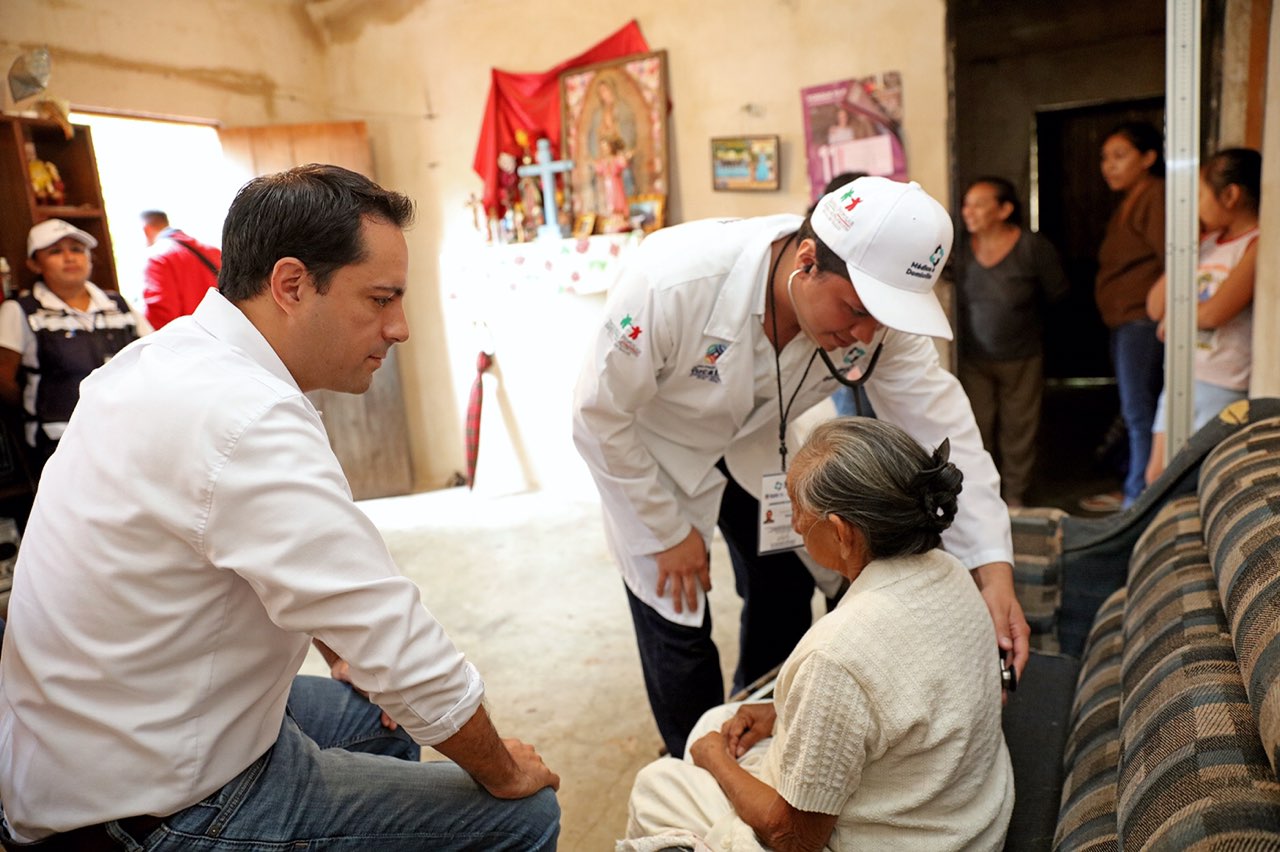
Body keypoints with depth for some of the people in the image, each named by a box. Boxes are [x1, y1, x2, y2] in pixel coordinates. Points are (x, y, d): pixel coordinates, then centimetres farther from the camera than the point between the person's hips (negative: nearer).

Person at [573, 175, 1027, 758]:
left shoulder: (879, 311, -27)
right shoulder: (674, 282, -40)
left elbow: (939, 424, -20)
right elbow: (600, 416, -26)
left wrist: (993, 568, -28)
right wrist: (669, 532, -16)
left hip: (755, 446, 5)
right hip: (653, 453, -4)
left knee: (784, 596, 12)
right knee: (677, 625, -3)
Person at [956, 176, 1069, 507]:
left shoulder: (1034, 248, -13)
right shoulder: (961, 249, -8)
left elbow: (1058, 296, -1)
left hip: (1022, 359, -1)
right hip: (974, 359, 1)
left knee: (1018, 430, 9)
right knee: (978, 430, 6)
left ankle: (1014, 496, 25)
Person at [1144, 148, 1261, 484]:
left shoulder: (1257, 246, -12)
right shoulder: (1208, 242, 10)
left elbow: (1213, 313, -23)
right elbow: (1155, 308, 5)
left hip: (1222, 387, -7)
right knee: (1157, 476, 10)